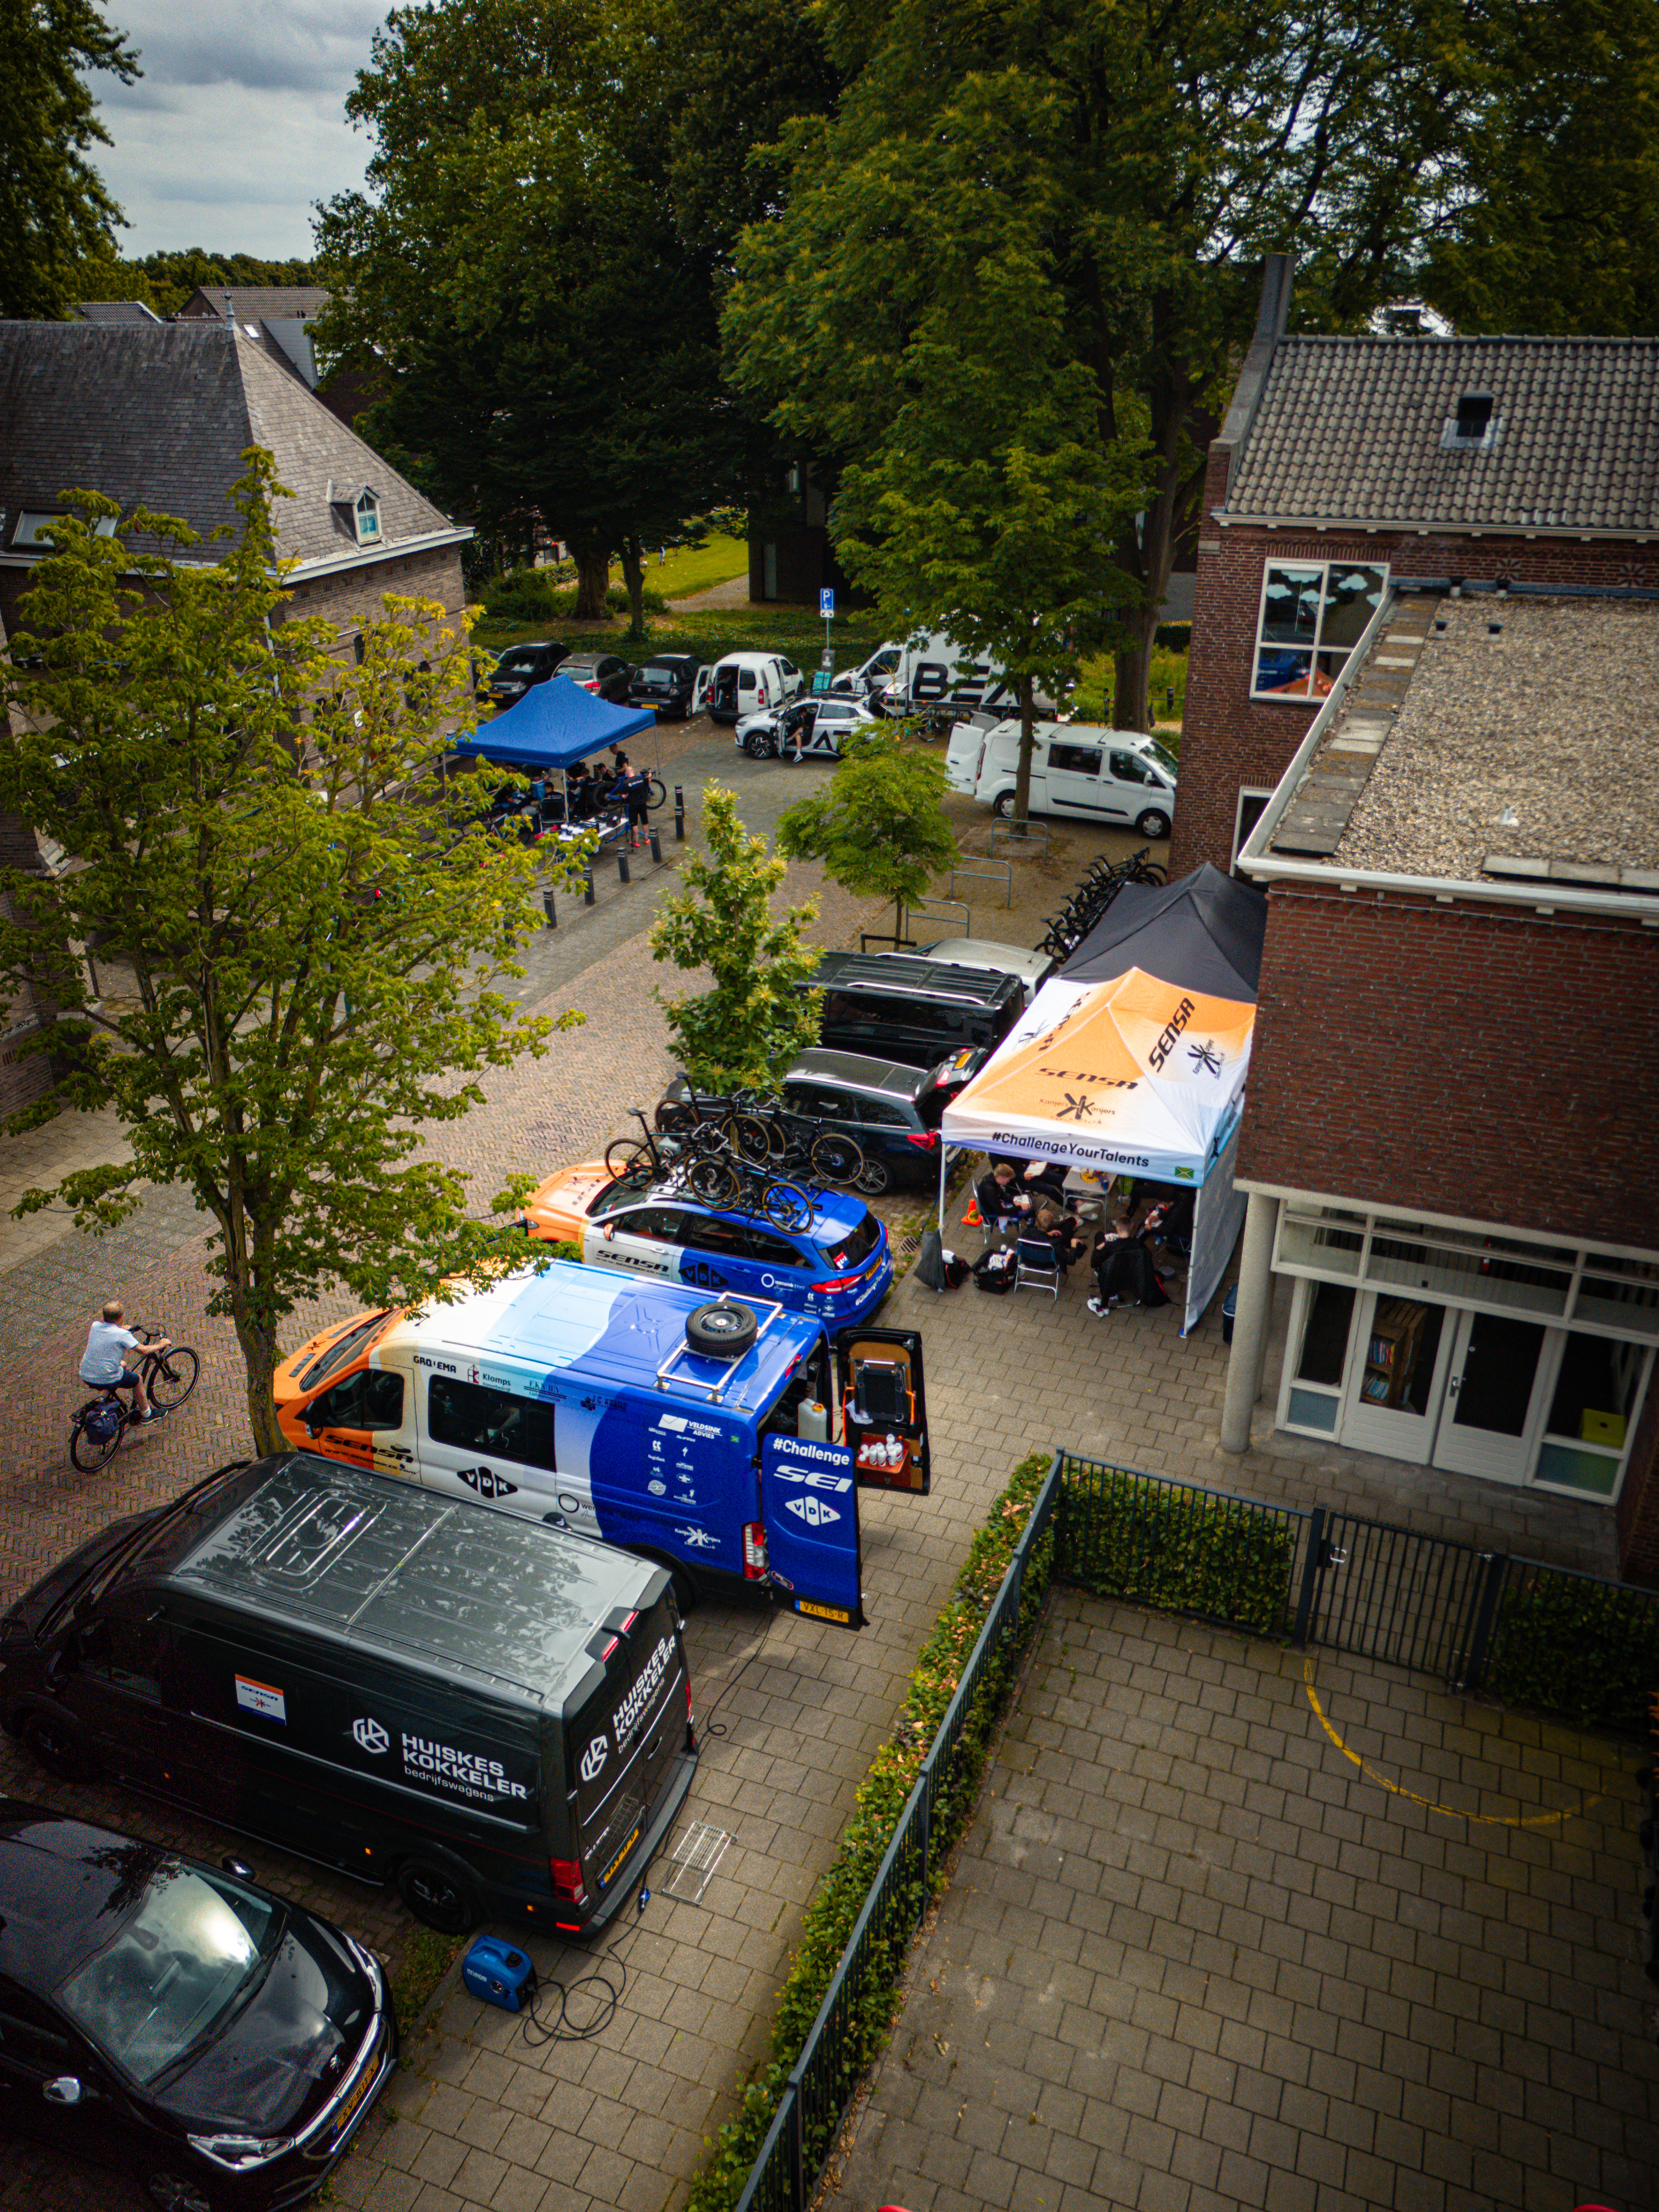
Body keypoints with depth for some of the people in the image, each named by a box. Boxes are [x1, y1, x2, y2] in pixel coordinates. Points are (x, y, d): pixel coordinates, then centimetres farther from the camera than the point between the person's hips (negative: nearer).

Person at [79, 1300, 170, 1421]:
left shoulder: (95, 1326, 0)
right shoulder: (122, 1335, -17)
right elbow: (143, 1350, -8)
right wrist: (161, 1345, 8)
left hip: (85, 1376, 7)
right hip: (106, 1381, -7)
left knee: (123, 1364, 30)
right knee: (138, 1379, 18)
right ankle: (146, 1414, 33)